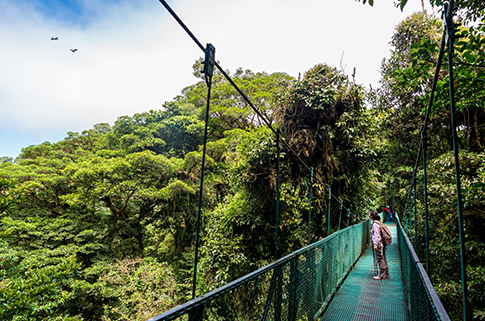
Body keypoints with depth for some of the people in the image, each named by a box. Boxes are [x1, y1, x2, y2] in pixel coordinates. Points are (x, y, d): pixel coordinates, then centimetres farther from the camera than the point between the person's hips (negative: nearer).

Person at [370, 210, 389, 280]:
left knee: (380, 259, -2)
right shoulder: (378, 222, 11)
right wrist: (372, 232, 22)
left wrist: (375, 244, -17)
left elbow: (377, 235, -18)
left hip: (378, 243, -9)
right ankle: (386, 275, 21)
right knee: (383, 259, 14)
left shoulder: (375, 224, -16)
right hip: (381, 243, 9)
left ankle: (381, 275, 5)